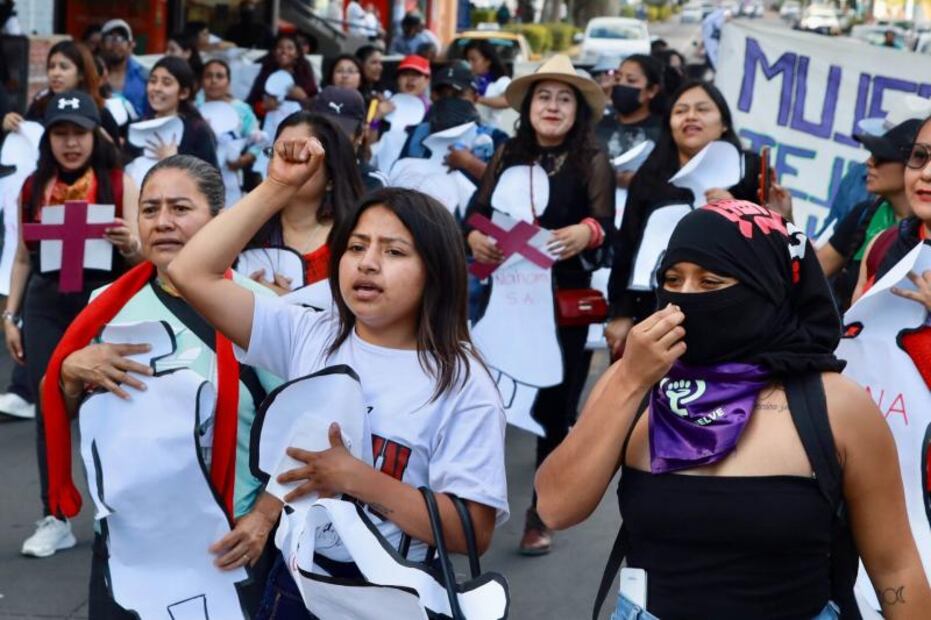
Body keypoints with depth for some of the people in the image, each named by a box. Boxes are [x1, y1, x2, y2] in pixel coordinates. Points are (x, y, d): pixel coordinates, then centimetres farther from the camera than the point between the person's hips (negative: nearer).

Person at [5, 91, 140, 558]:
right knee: (49, 409, 4)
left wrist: (128, 245, -27)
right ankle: (54, 519, 12)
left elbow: (139, 254, -5)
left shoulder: (121, 184, -3)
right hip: (45, 304, 3)